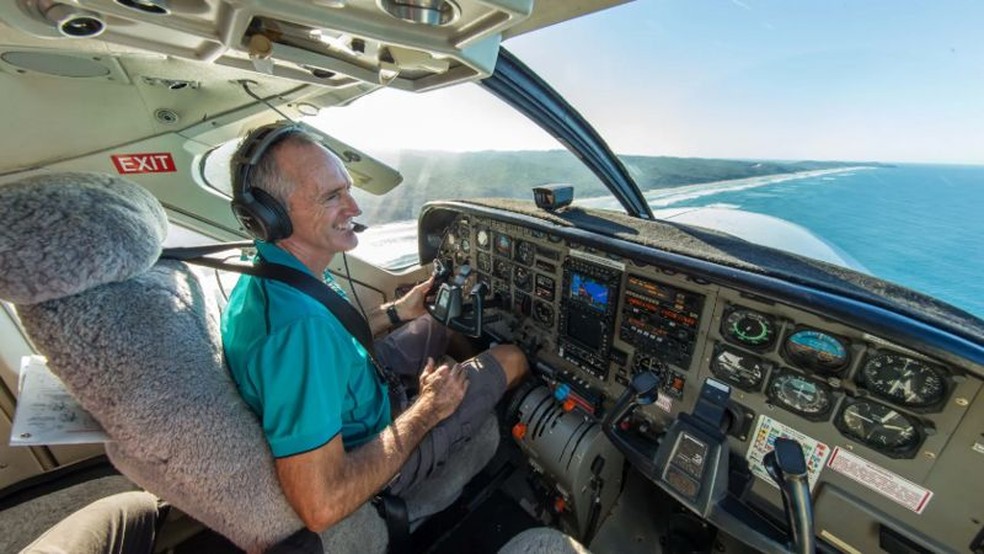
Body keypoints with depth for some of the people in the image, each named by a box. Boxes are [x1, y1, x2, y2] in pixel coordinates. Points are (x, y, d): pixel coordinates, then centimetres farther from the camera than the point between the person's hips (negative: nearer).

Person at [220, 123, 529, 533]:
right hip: (368, 448, -7)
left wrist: (396, 311, 3)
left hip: (350, 398, 8)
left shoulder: (269, 269, -9)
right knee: (511, 358, -1)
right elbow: (322, 507, -37)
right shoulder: (297, 325, -40)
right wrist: (426, 411, -26)